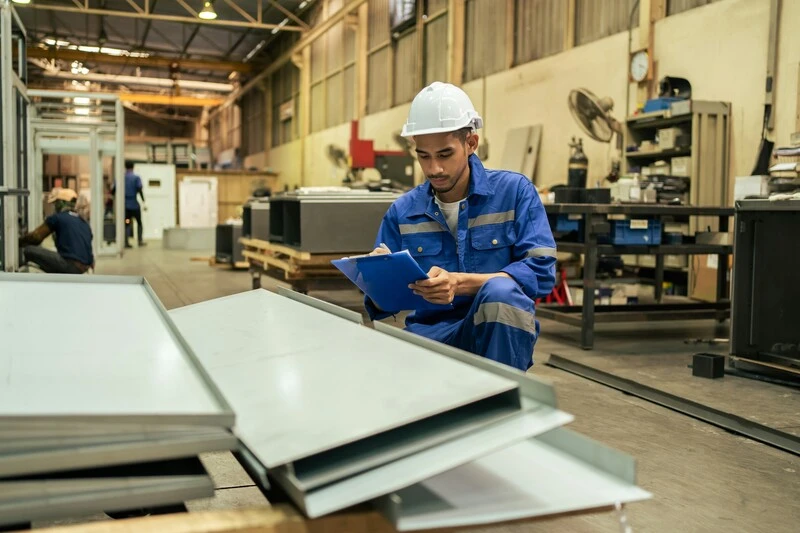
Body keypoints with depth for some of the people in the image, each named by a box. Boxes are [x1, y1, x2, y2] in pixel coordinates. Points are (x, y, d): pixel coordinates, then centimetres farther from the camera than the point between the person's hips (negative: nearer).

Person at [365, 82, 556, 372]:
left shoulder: (514, 191, 0)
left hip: (501, 332, -1)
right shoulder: (402, 211, 7)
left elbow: (541, 270, -12)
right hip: (430, 332, 1)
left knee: (499, 292, -35)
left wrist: (460, 283, -24)